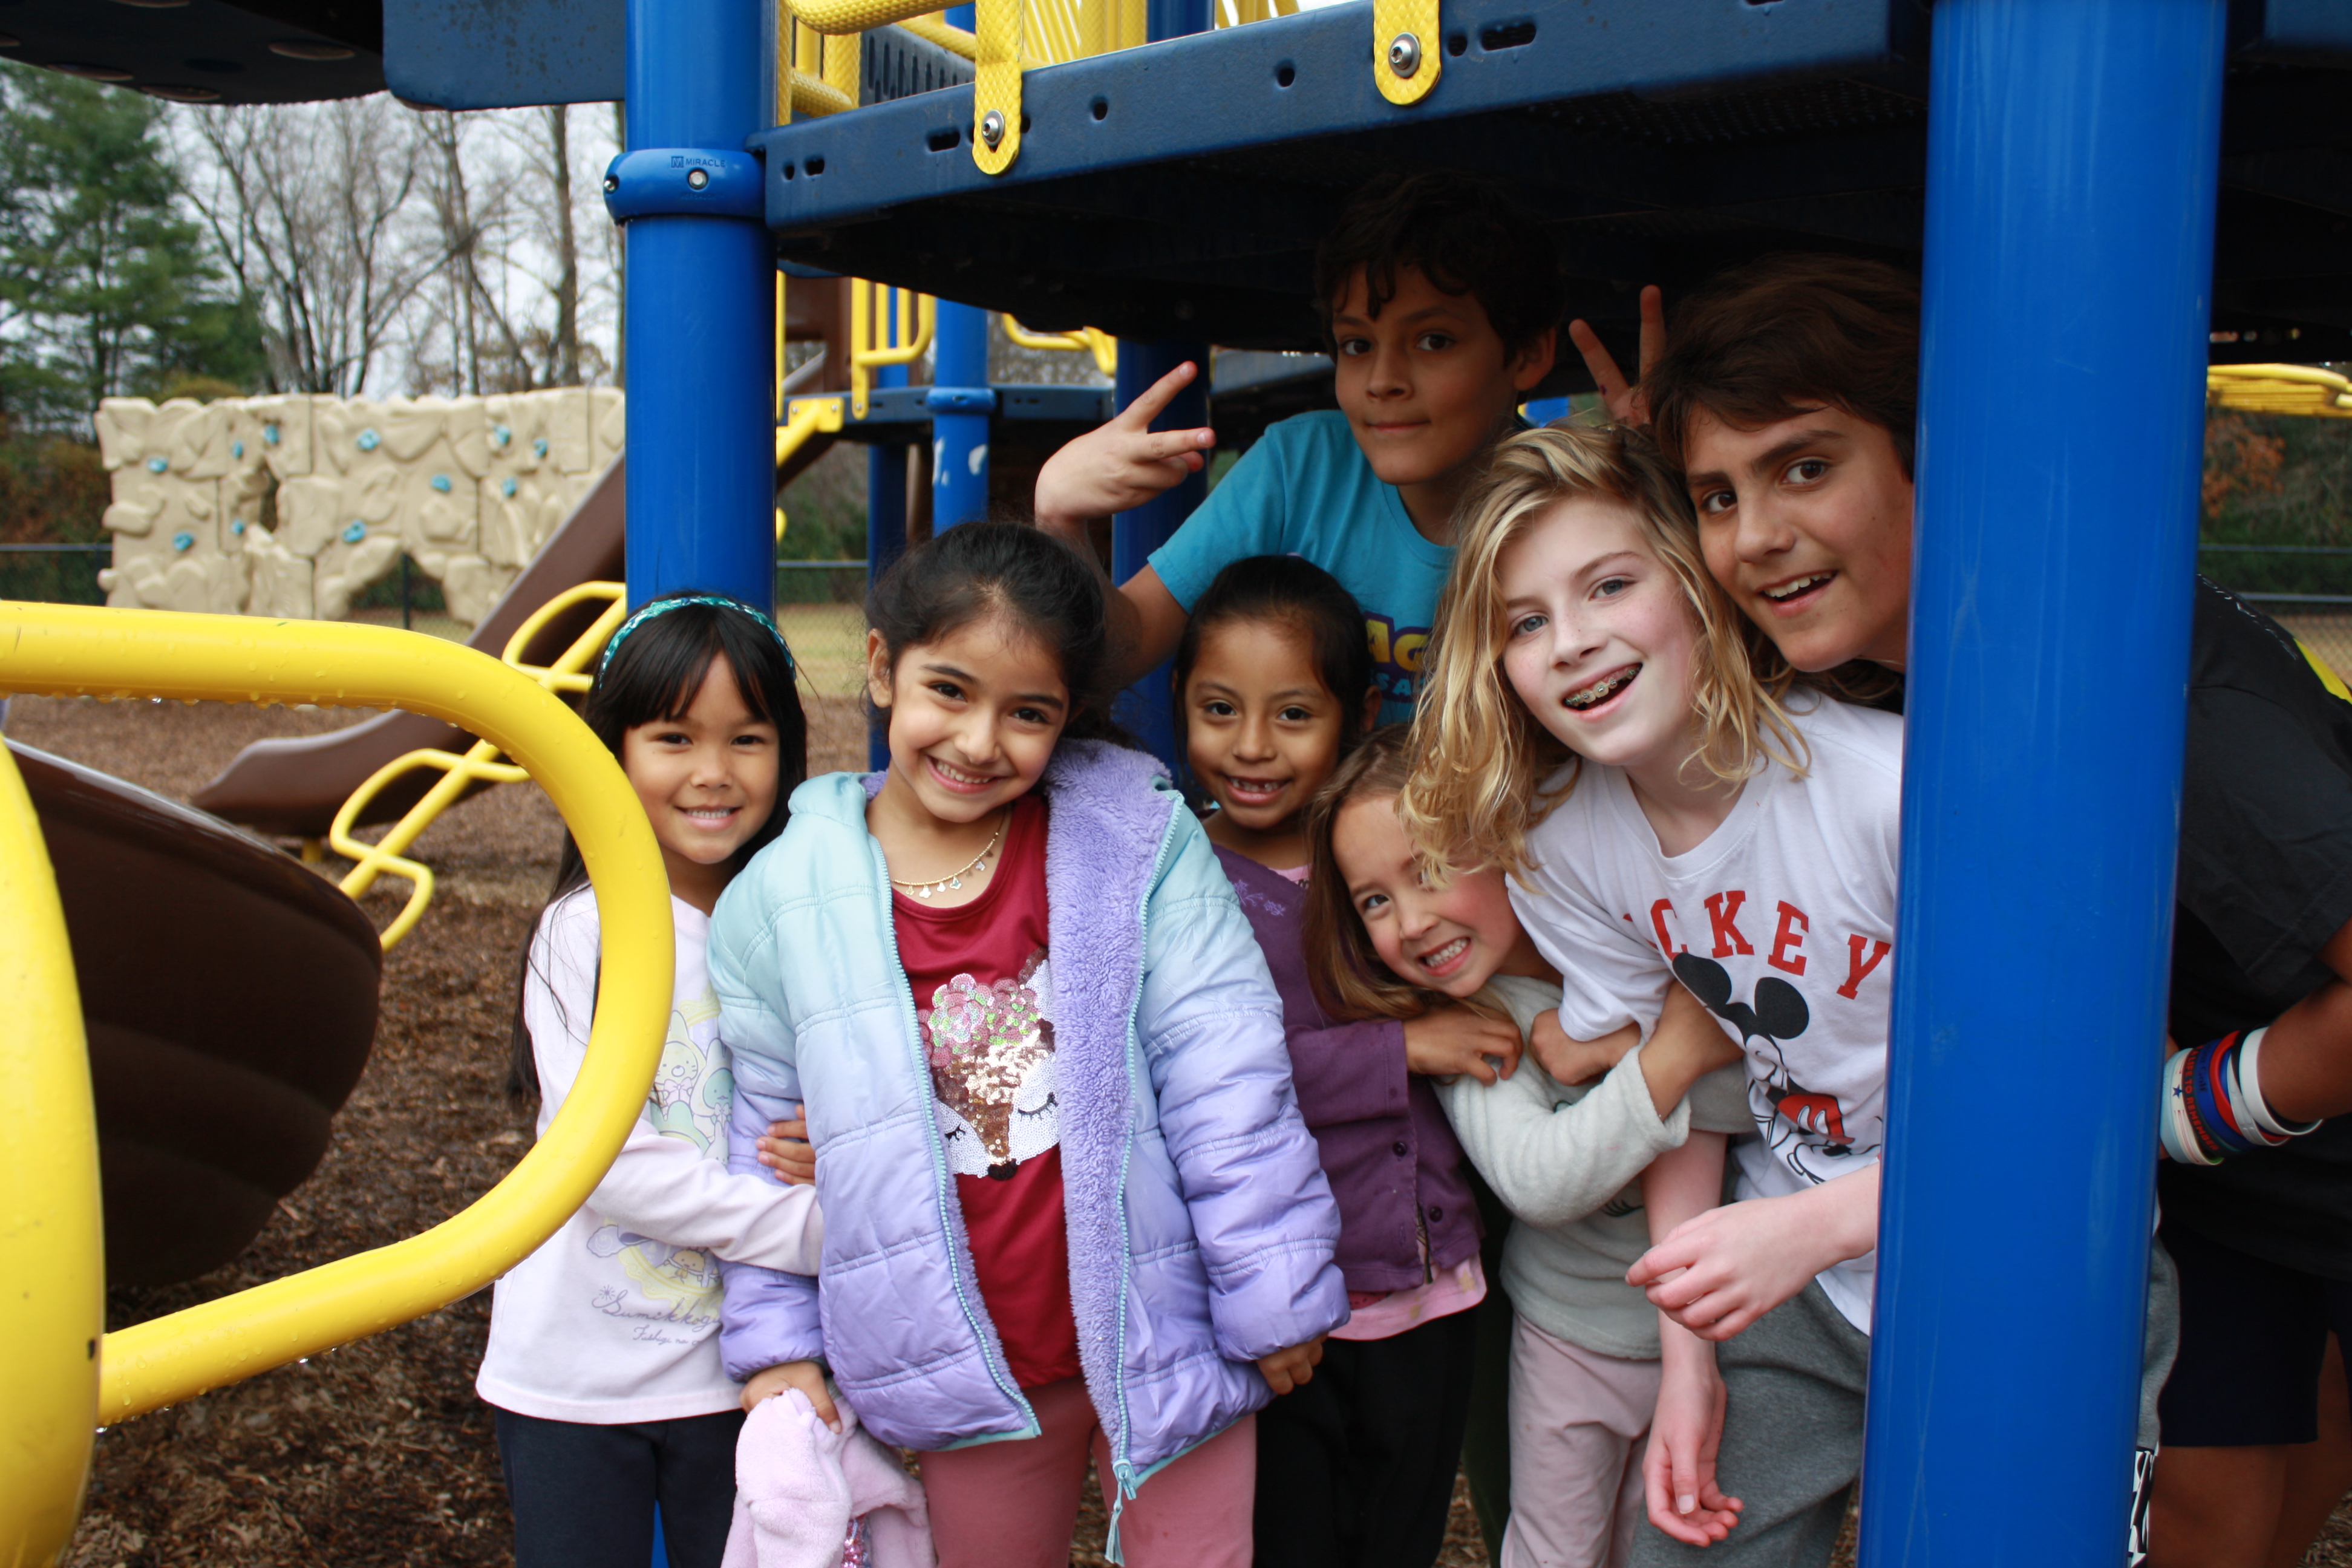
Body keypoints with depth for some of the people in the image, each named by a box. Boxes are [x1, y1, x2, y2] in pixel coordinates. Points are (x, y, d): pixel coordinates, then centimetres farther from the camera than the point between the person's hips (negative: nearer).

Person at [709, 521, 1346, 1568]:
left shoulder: (1140, 842, -11)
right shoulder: (782, 900, -5)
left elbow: (1225, 1081, -10)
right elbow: (765, 1130, 6)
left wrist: (1272, 1295, -8)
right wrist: (777, 1338, 6)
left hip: (1159, 1345, -1)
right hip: (976, 1379, 2)